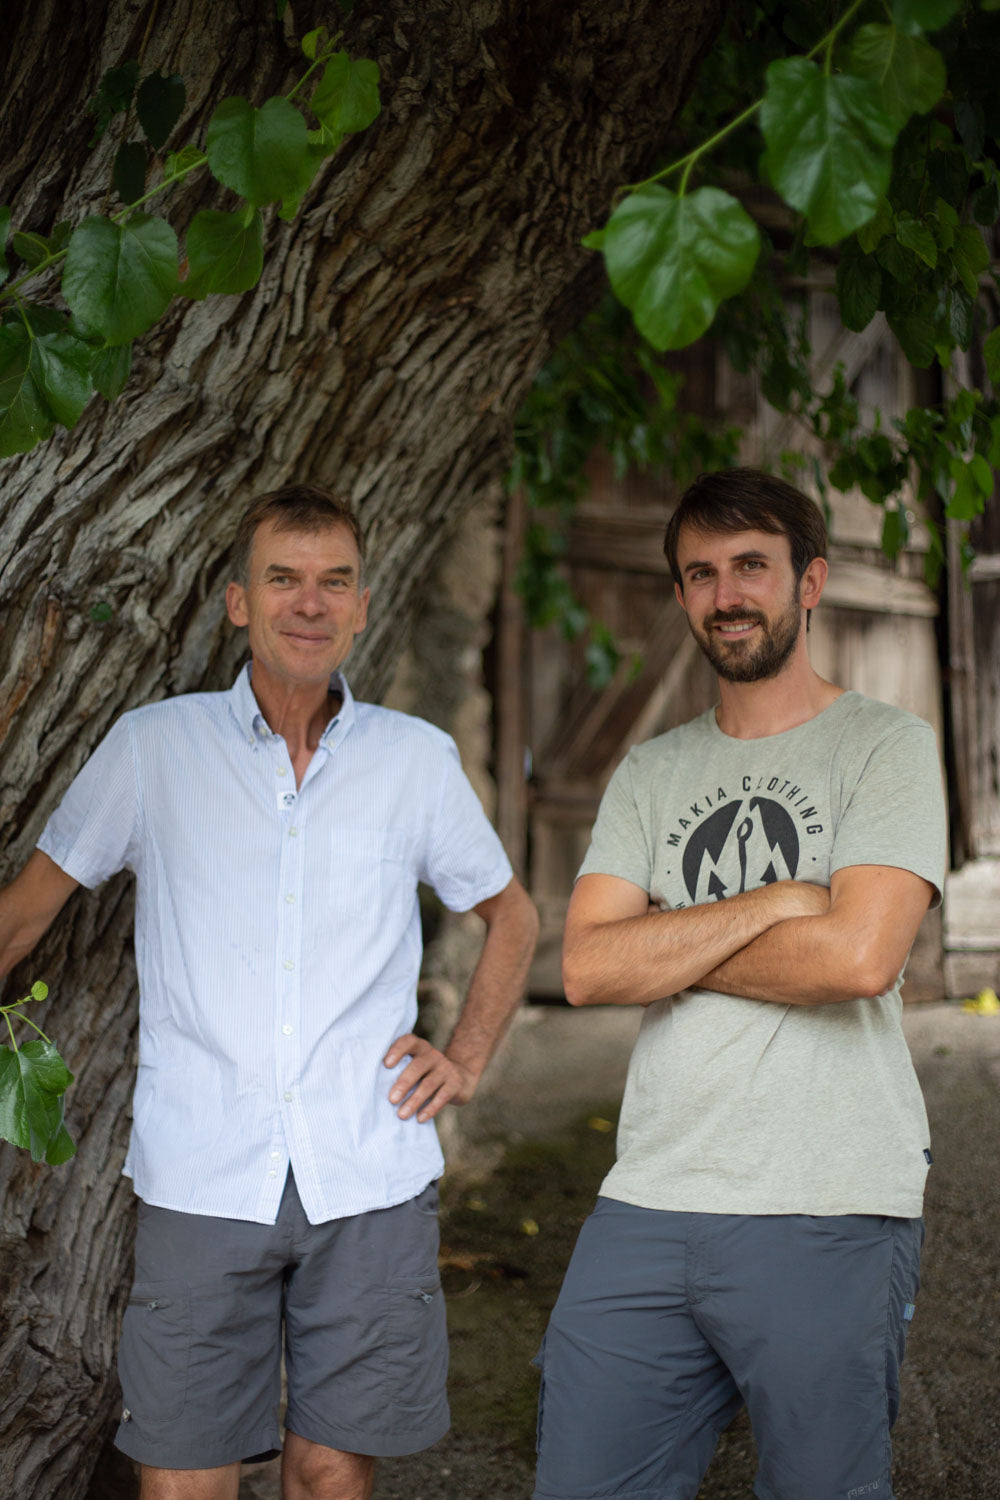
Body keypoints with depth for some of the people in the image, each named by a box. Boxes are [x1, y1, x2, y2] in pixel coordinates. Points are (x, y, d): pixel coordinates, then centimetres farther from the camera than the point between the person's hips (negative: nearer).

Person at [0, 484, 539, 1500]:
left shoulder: (418, 759, 6)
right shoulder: (152, 747, 3)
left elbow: (511, 916, 20)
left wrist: (469, 1058, 9)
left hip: (371, 1184, 1)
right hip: (200, 1180, -1)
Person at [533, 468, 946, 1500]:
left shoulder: (886, 746, 1)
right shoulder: (648, 776, 14)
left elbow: (858, 957, -15)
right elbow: (589, 968, 0)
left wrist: (667, 949, -4)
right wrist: (775, 902, -8)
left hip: (826, 1218, -4)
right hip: (648, 1198, 4)